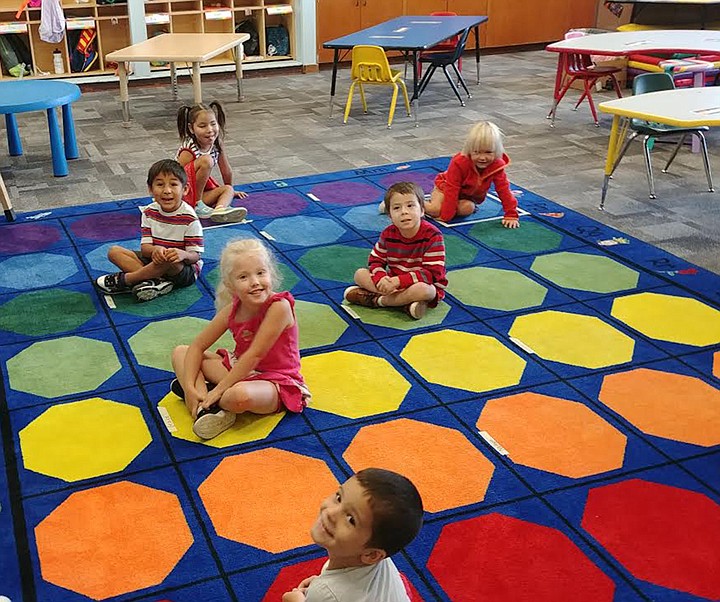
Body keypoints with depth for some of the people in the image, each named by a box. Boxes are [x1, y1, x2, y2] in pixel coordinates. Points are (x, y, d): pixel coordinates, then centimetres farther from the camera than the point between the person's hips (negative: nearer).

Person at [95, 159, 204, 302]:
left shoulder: (189, 218, -15)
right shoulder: (149, 212, -1)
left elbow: (195, 256, -16)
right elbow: (145, 247, -6)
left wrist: (183, 254, -41)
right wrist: (155, 250, -32)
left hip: (185, 270, -6)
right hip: (154, 261, 6)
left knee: (169, 260, -39)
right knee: (114, 251, -6)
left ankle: (124, 279, -18)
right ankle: (156, 282, -26)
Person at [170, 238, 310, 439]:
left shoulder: (279, 306, -23)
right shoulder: (232, 310, -5)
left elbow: (255, 355, -25)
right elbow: (197, 346, 0)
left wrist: (219, 389, -23)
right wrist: (189, 387, -15)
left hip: (276, 381, -7)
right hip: (241, 370, 7)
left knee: (240, 395, -42)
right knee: (180, 353, 3)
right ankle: (208, 407, -19)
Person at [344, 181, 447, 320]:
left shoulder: (432, 236, -19)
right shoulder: (388, 234, -3)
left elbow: (431, 273, -23)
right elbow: (375, 261, 1)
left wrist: (398, 281, -30)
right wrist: (381, 278, -24)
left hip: (424, 284, -5)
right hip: (394, 282, 6)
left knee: (422, 290, -40)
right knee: (360, 274, -9)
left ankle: (376, 299, -19)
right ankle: (405, 301, -24)